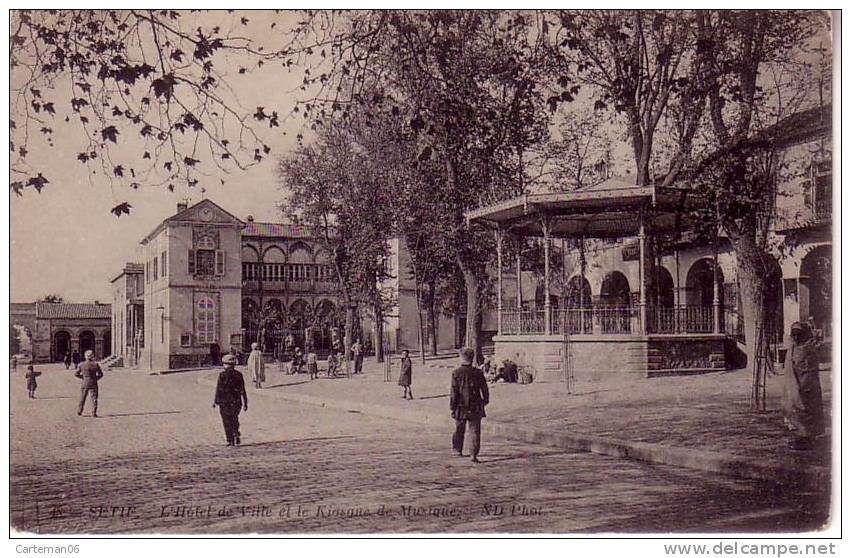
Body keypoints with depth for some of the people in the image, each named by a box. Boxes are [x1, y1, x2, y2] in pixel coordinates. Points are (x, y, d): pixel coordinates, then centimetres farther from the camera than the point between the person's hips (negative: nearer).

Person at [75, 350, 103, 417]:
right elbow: (101, 374, -1)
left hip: (84, 384, 2)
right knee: (94, 399, 2)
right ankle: (94, 413, -3)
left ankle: (79, 412, 20)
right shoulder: (95, 364, -6)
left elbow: (76, 374, 3)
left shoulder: (81, 364, -3)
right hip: (93, 384, -1)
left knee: (82, 399, 14)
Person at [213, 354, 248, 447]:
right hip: (236, 402, 3)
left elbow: (218, 389, -9)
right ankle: (237, 436, 4)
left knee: (227, 422, 5)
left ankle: (231, 441, 3)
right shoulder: (238, 375, 1)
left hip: (224, 402, -3)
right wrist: (245, 403, 6)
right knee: (234, 420, 20)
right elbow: (242, 390, 2)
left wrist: (215, 401, 2)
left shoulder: (222, 375, -10)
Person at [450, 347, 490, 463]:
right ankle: (474, 454, -4)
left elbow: (453, 391, -9)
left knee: (459, 429, 18)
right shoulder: (478, 373, -3)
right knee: (475, 431, 3)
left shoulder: (456, 372, -9)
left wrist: (452, 407, -3)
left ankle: (458, 450, 32)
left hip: (461, 407, 0)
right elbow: (484, 389, 5)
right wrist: (485, 400, 22)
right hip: (475, 407, 1)